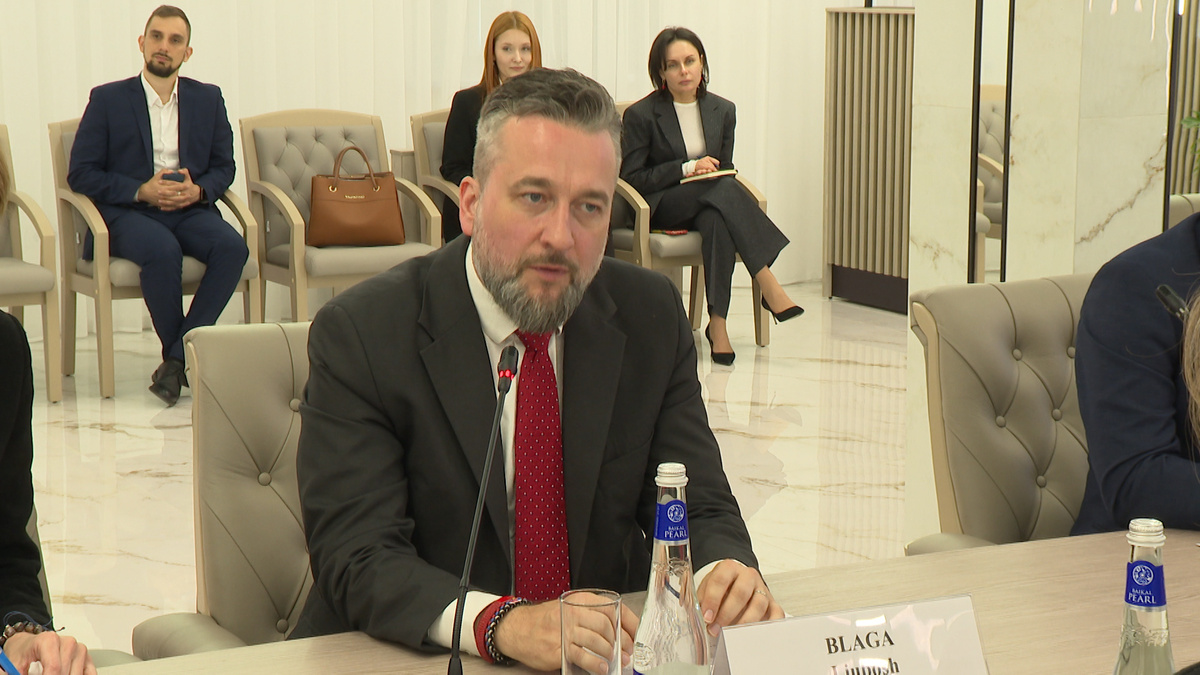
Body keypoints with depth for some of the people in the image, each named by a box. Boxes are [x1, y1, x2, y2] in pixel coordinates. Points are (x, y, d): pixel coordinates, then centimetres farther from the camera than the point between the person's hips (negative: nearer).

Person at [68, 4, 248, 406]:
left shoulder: (208, 99, 15)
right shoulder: (108, 100, 5)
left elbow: (224, 166, 16)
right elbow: (80, 174, 0)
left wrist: (198, 190, -8)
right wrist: (141, 191, -13)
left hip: (190, 209, 3)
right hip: (128, 213, -3)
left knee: (232, 246, -30)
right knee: (163, 251, -37)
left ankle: (178, 358, -25)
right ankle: (190, 358, -16)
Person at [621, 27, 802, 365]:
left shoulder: (722, 111, 11)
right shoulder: (640, 115, -2)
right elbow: (630, 178, -5)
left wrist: (710, 170, -8)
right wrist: (687, 169, -14)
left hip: (709, 205, 4)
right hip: (660, 208, -4)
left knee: (717, 221, -37)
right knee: (725, 190, -35)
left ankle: (718, 323, -41)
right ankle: (769, 285, -40)